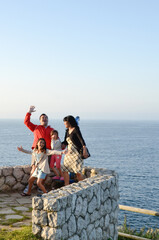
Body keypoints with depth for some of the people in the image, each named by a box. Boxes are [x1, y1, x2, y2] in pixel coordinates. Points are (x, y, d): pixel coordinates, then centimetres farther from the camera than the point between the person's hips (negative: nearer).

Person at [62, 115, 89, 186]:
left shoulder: (75, 129, -9)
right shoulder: (67, 131, 14)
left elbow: (81, 140, -21)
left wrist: (84, 150, -33)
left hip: (76, 153, -8)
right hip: (69, 153, 8)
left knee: (78, 172, -8)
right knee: (65, 170, 3)